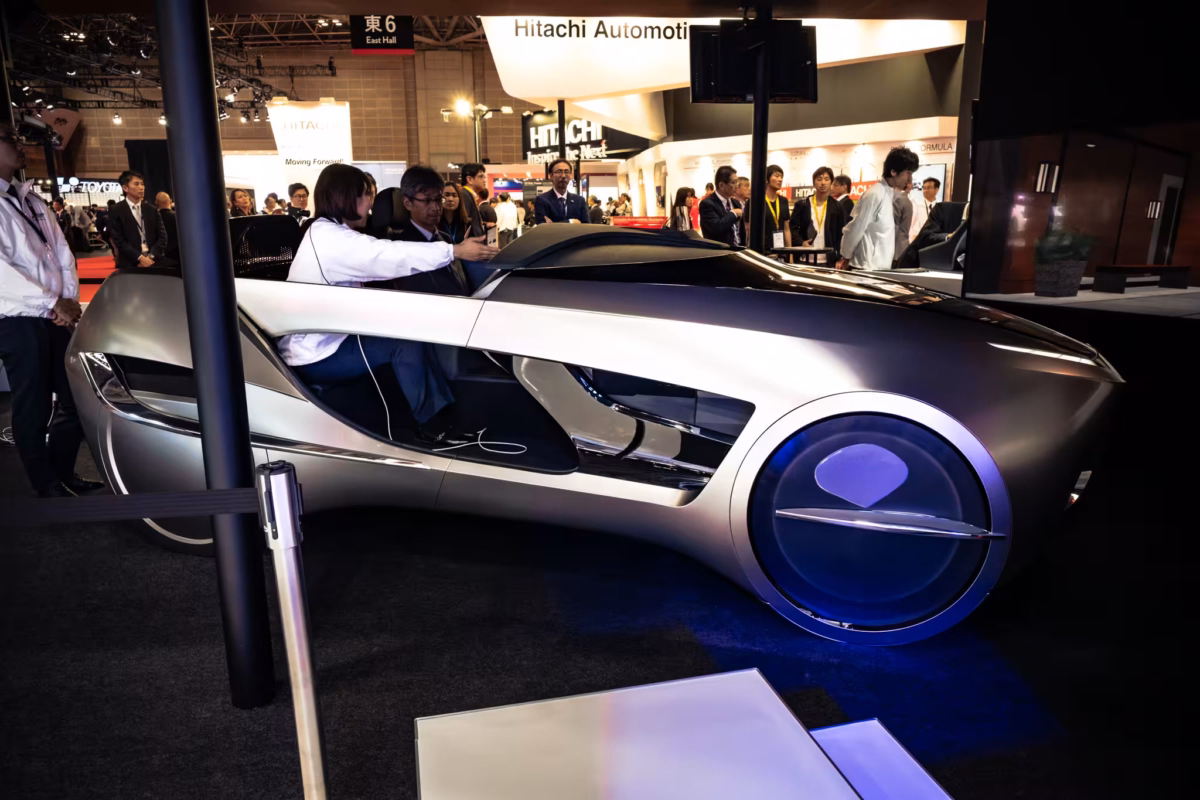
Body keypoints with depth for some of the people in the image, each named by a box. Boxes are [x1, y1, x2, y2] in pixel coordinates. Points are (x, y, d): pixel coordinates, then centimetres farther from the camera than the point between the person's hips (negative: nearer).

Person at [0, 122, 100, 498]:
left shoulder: (30, 199, 14)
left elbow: (61, 251, 12)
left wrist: (69, 300, -2)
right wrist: (53, 302, -17)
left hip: (57, 318, 7)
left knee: (75, 400, 13)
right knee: (34, 410, 3)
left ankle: (64, 474, 28)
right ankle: (48, 488, 16)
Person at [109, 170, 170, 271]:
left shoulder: (152, 210, 16)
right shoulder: (116, 212, 5)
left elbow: (162, 236, 8)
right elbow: (119, 241, -2)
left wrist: (151, 256, -8)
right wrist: (140, 258, -14)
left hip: (155, 261, 3)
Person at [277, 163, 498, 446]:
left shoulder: (329, 233, 13)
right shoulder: (329, 238, -22)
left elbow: (382, 256, 5)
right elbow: (393, 257, -28)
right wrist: (456, 250, -26)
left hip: (324, 341, 10)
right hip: (314, 357, -10)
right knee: (406, 341, -18)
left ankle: (441, 414, -2)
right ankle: (430, 425, -8)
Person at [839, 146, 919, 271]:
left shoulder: (890, 194, 11)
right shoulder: (875, 194, -15)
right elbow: (855, 229, -13)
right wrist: (846, 258, -2)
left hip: (882, 267, 8)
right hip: (869, 268, -8)